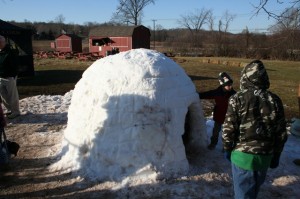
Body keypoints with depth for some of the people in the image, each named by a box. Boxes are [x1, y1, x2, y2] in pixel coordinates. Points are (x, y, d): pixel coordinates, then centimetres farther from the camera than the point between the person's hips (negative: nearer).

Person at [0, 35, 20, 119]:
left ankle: (15, 111, 13)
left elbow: (14, 65, -16)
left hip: (9, 77, -8)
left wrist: (13, 76, -19)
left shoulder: (10, 52, -14)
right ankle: (10, 110, 29)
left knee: (12, 95, 1)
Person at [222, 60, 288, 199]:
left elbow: (228, 128, -12)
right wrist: (276, 155, 15)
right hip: (265, 156, 4)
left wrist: (227, 148, 4)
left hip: (242, 155, -4)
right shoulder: (275, 100, -1)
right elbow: (281, 133, 3)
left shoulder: (237, 99, -12)